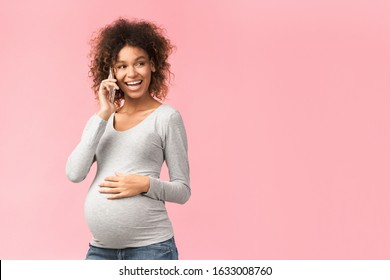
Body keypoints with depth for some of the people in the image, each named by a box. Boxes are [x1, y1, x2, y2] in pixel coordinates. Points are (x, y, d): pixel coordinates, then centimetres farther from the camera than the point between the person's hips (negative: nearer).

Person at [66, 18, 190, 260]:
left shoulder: (166, 117, -2)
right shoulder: (100, 120, 11)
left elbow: (183, 190, 0)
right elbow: (74, 173, -4)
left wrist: (146, 184, -18)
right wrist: (103, 116, -7)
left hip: (149, 247, -4)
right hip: (100, 248, 4)